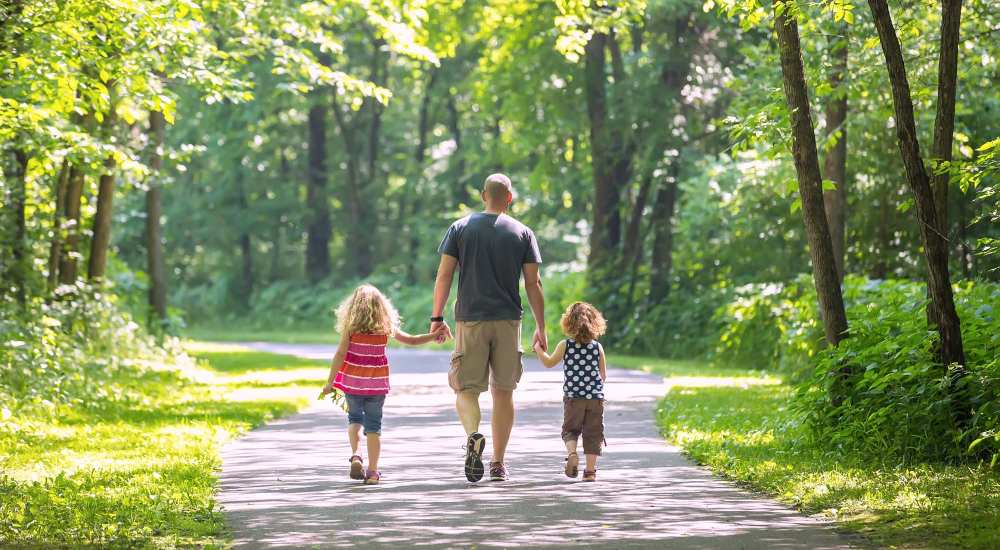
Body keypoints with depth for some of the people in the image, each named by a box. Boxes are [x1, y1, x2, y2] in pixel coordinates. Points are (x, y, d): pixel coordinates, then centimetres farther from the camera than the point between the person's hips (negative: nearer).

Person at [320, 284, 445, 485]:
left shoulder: (350, 327, -6)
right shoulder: (386, 327, 0)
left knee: (354, 418, 19)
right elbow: (411, 340, 6)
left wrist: (330, 382, -7)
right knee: (373, 425, 5)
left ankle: (355, 456, -3)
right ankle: (372, 471, 1)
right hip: (377, 384, 1)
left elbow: (340, 354, -10)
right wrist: (434, 335, 18)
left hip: (352, 381, -1)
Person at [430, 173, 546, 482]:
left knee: (466, 388, 3)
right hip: (508, 321, 1)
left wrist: (437, 317, 6)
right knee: (503, 392, 9)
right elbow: (532, 285, 2)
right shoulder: (522, 233, 4)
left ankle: (473, 435, -27)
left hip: (470, 320, -1)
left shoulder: (461, 228, 4)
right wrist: (541, 328, 7)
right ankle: (498, 464, 9)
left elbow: (444, 275, -1)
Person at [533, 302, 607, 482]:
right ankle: (590, 470, 2)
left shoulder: (565, 346, -3)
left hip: (573, 397, 0)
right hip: (596, 397, 1)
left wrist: (538, 349, 24)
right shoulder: (598, 347, 0)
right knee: (593, 433, 7)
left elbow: (549, 363, 9)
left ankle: (572, 453, -16)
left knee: (570, 429, 13)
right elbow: (603, 376, 8)